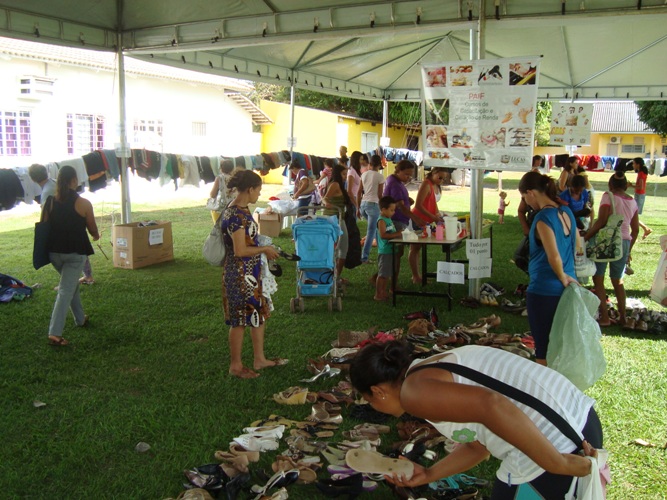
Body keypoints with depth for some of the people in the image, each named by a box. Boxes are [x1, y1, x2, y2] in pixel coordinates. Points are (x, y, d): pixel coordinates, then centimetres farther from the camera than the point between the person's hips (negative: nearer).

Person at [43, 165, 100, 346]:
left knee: (71, 284, 25)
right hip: (75, 252, -5)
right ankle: (55, 333, -11)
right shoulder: (83, 203, -9)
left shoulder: (49, 202, 1)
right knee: (66, 290, -4)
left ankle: (80, 319, 38)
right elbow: (92, 229, 1)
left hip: (54, 251, 5)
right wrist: (96, 236, 24)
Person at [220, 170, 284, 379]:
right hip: (239, 275, -10)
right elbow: (240, 251, -24)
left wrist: (264, 248, 11)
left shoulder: (242, 210, 8)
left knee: (259, 314, 17)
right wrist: (264, 249, -13)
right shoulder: (235, 215, -23)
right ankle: (235, 366, 19)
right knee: (240, 320, 3)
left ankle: (259, 359, 31)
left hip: (250, 273, 10)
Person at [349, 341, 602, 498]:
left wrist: (561, 465, -21)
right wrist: (428, 475, 22)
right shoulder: (438, 367, 16)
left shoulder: (414, 390, -12)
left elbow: (491, 406, -28)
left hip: (555, 447, -9)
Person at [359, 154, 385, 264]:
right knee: (371, 231, -1)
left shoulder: (364, 174, 8)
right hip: (373, 204, -6)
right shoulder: (380, 176, -7)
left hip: (363, 203, 6)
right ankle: (364, 256, -4)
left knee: (375, 226, 25)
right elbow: (380, 195, -6)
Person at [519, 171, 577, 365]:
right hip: (565, 290, 8)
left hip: (543, 291, -8)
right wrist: (566, 277, 16)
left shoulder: (543, 217, -18)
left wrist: (563, 277, -7)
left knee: (543, 350, 4)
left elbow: (554, 257, -24)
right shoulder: (566, 212, 6)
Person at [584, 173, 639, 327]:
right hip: (623, 243, 6)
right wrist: (628, 250, 22)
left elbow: (601, 222, -16)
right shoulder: (633, 202, 10)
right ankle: (622, 317, 21)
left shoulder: (608, 197, -7)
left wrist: (585, 237, -9)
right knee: (618, 281, 18)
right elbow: (635, 230, 12)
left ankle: (604, 317, 1)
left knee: (598, 280, 4)